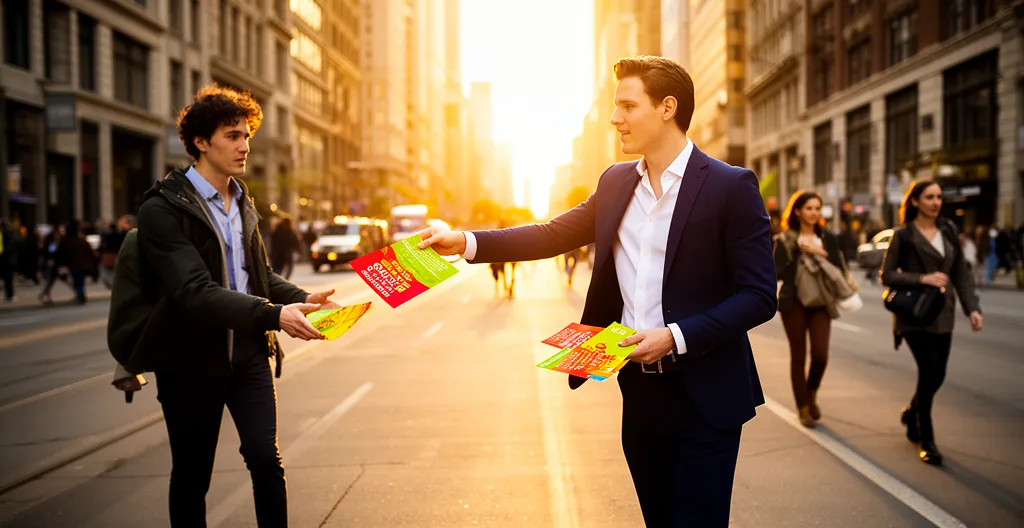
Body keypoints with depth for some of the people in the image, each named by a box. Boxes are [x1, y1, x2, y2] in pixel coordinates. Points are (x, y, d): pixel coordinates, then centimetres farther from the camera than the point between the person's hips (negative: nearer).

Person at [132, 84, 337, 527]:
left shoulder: (242, 201, 10)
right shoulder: (163, 208, -14)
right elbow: (196, 292, -26)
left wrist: (303, 299, -6)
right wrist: (275, 315, -37)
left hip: (248, 350, 5)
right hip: (191, 359, -5)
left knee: (265, 458, -4)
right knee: (191, 474, 8)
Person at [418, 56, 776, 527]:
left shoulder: (731, 187, -11)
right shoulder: (616, 182, 8)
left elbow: (759, 295, -12)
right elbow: (553, 234, 7)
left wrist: (676, 336, -21)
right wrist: (466, 242, -4)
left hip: (704, 401, -5)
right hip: (639, 391, 6)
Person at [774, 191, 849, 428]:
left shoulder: (828, 238, 7)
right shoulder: (784, 240, 0)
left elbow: (840, 270, -1)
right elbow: (778, 273, -10)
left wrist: (821, 254, -13)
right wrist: (799, 254, -18)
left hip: (820, 302, 2)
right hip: (793, 302, -2)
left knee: (820, 354, -8)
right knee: (798, 356, 2)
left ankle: (812, 395, 21)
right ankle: (803, 409, 14)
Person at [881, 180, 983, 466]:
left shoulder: (948, 234, 10)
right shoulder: (903, 235, -4)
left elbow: (961, 275, 10)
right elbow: (887, 275, -6)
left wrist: (972, 308, -2)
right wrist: (922, 278, -17)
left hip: (943, 315, 5)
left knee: (936, 375, 8)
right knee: (930, 372, -12)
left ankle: (912, 413, 39)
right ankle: (926, 441, 1)